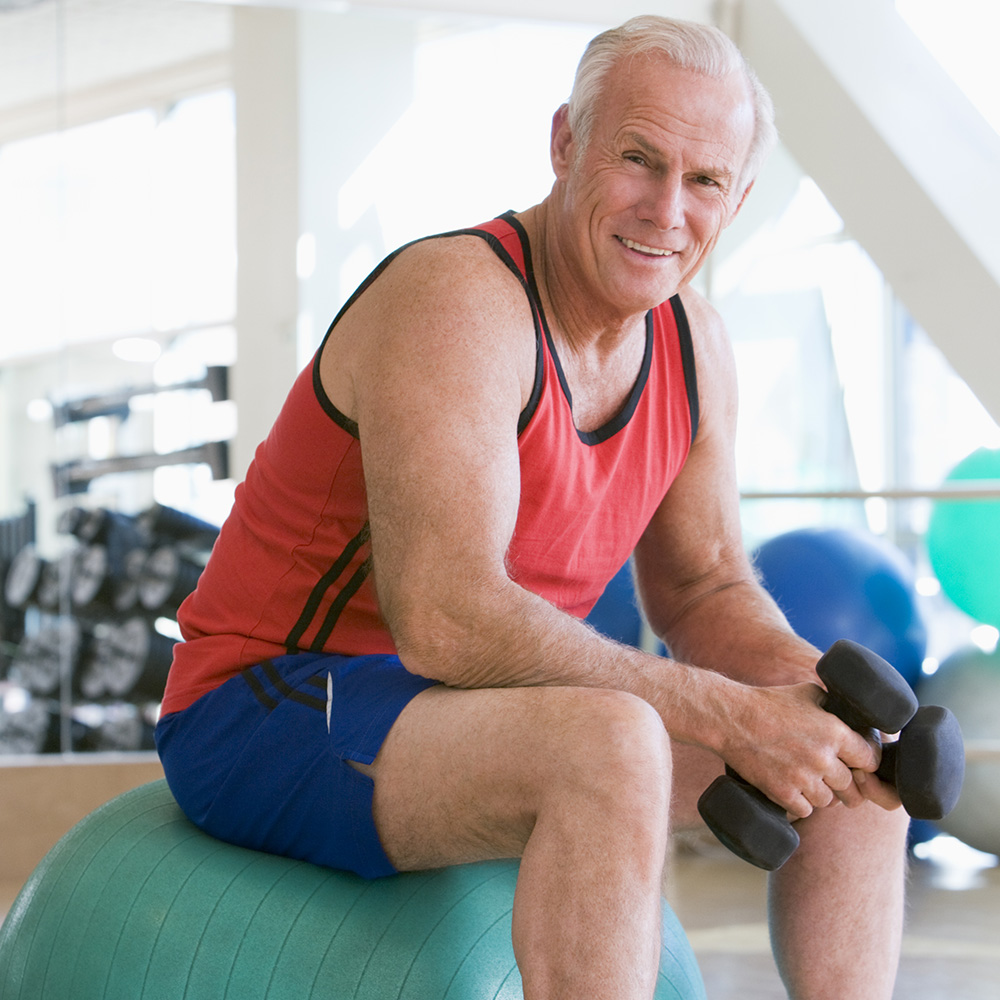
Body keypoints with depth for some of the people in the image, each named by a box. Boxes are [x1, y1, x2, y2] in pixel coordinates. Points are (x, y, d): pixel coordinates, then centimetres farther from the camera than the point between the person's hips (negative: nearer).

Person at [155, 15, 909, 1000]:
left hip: (464, 712, 9)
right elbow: (446, 621, -32)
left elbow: (704, 591, 12)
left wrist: (812, 685, -10)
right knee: (612, 746, -37)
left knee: (850, 765, 1)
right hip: (268, 721, -9)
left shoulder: (693, 346, 3)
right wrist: (730, 712, -29)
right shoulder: (456, 300, -23)